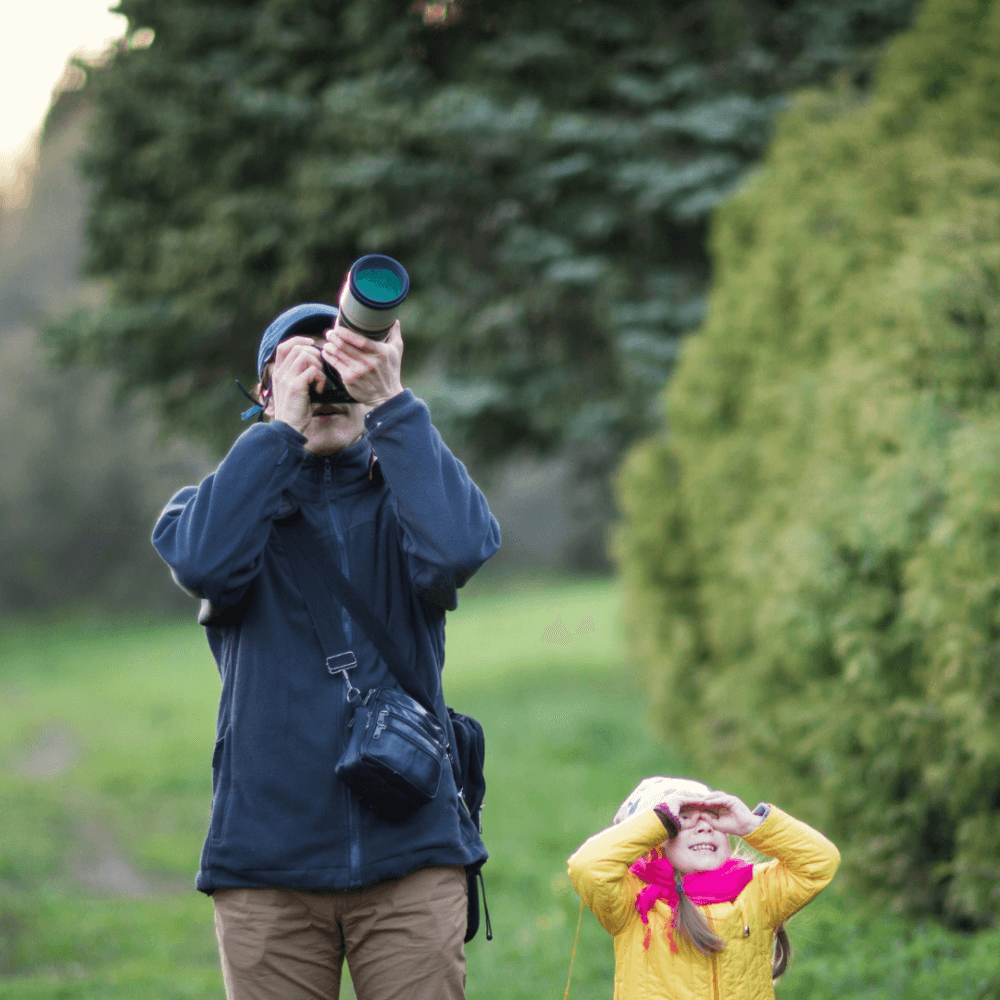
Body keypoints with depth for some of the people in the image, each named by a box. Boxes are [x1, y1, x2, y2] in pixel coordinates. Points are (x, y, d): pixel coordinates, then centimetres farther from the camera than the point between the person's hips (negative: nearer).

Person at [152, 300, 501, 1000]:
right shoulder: (240, 498, 10)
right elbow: (204, 563, -15)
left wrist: (390, 403, -20)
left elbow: (458, 549, -15)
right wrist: (282, 424, -15)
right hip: (267, 858, 0)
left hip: (410, 850, 0)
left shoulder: (401, 496, 10)